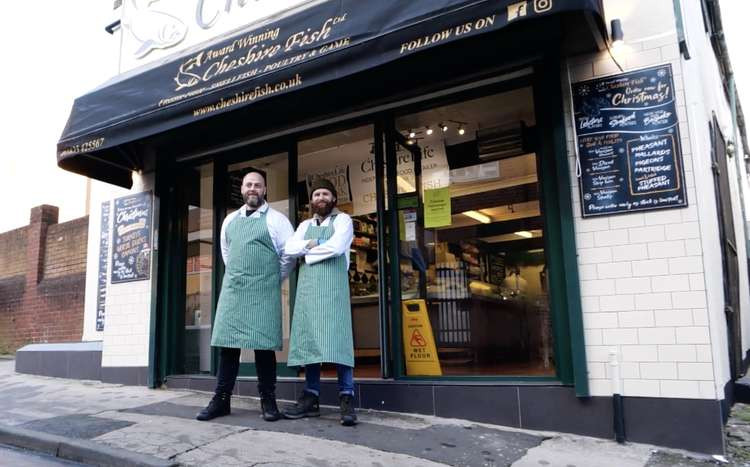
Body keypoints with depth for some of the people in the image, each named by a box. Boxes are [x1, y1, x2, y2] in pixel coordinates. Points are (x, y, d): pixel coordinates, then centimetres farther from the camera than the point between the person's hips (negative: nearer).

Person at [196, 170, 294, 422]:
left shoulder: (275, 219, 0)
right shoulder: (230, 220, 15)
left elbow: (289, 253, 1)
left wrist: (274, 279, 6)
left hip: (263, 292, -4)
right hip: (232, 289, 4)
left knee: (264, 345, -2)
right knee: (227, 342, 3)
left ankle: (268, 400, 7)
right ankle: (221, 399, 10)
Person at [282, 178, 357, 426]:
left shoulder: (342, 220, 6)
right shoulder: (305, 225, 21)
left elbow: (336, 247, -11)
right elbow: (289, 249, 7)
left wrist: (307, 250, 0)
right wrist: (312, 244, -8)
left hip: (333, 284, -5)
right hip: (307, 285, 5)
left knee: (337, 337, -11)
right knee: (309, 338, 2)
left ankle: (346, 398, -10)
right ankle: (311, 397, 7)